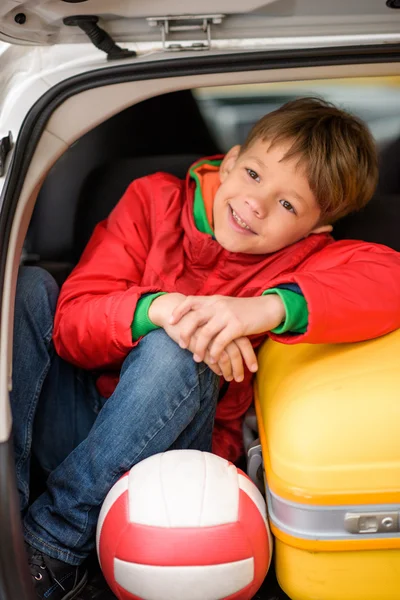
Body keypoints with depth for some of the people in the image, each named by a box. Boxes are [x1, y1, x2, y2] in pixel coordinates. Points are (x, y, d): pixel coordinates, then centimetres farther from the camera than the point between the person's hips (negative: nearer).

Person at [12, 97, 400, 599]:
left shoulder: (299, 258, -6)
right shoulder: (154, 200, -3)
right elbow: (71, 323, -11)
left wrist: (271, 307, -41)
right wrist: (158, 307, -32)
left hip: (164, 451, -2)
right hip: (74, 427, 2)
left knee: (172, 355, -31)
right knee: (29, 286, -15)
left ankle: (52, 541, -19)